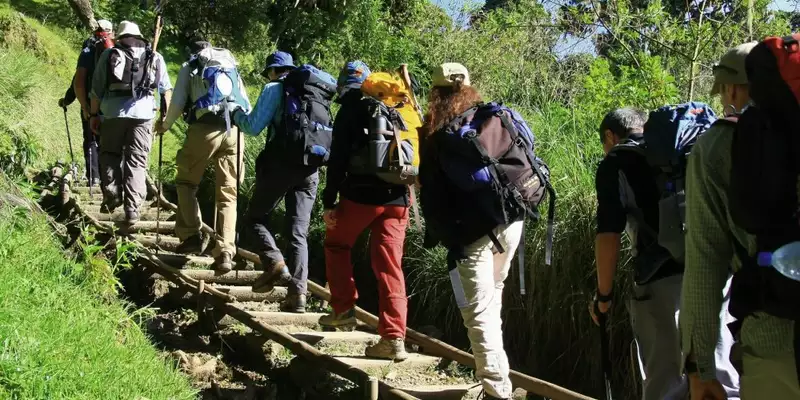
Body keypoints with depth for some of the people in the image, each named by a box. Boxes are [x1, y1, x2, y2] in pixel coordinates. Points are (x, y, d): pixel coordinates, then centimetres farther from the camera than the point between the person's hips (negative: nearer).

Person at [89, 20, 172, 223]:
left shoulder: (109, 54, 10)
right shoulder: (154, 58, 15)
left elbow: (97, 88, 7)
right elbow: (166, 88, 16)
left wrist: (93, 114, 13)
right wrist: (167, 113, 25)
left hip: (113, 112, -1)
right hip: (143, 113, 1)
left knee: (110, 154, 18)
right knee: (137, 161, 3)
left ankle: (112, 196, 12)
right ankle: (132, 209, -2)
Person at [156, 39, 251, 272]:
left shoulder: (189, 68, 17)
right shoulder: (231, 66, 26)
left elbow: (177, 103, 8)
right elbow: (246, 105, 21)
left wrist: (165, 125, 25)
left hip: (205, 128, -3)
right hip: (234, 130, 3)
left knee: (186, 182, 17)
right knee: (227, 194, 3)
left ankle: (192, 235, 7)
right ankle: (225, 252, -8)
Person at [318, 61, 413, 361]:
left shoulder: (351, 110, 0)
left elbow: (338, 160, -7)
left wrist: (329, 202, -5)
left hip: (362, 194, -4)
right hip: (397, 197, 4)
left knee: (337, 245, 21)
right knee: (389, 266, 1)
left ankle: (344, 309, 16)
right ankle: (394, 338, -6)